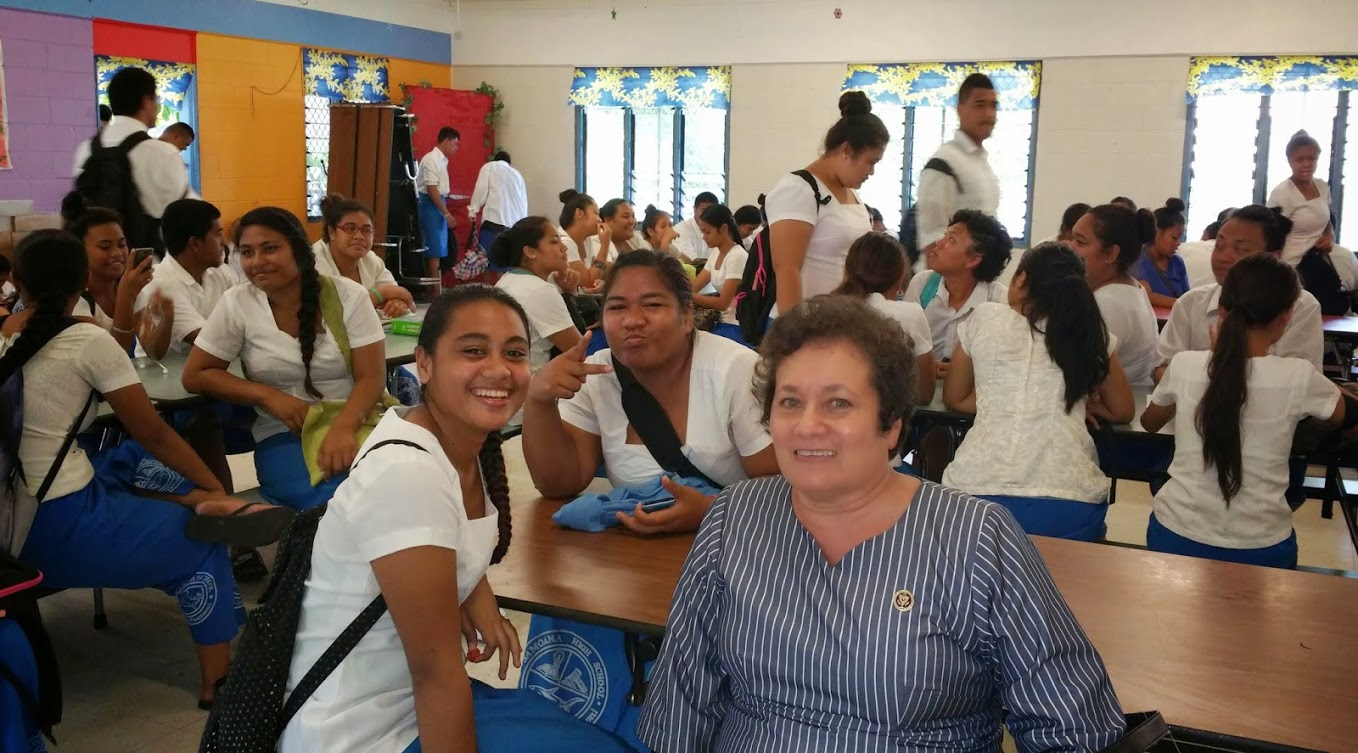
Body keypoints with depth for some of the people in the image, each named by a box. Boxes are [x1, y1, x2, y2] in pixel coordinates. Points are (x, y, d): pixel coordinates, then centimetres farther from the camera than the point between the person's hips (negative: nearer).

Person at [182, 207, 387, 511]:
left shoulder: (348, 295, -2)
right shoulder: (236, 304, 0)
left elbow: (371, 377, -6)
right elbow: (195, 376, 4)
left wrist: (343, 428, -26)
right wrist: (269, 396, -10)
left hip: (354, 423, 1)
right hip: (285, 435, -1)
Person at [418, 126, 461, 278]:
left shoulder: (442, 160, 14)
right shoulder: (431, 159, -14)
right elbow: (431, 189, -20)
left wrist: (445, 212, 17)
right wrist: (447, 213, -20)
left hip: (438, 204, 9)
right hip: (430, 205, -9)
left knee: (434, 249, 10)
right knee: (435, 250, -9)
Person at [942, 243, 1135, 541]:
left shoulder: (984, 318, 12)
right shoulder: (1091, 332, 12)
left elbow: (955, 399, 24)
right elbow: (1123, 411, 25)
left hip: (977, 491, 0)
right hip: (1068, 499, 1)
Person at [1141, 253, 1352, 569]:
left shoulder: (1184, 365, -8)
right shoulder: (1299, 377, -12)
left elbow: (1149, 423, 14)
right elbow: (1346, 414, 12)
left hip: (1177, 536, 1)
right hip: (1259, 549, 0)